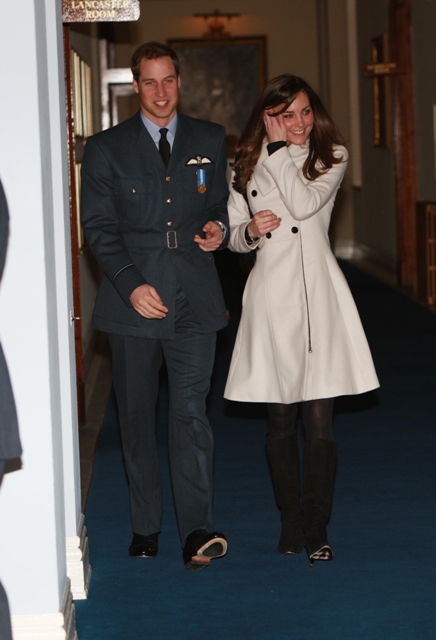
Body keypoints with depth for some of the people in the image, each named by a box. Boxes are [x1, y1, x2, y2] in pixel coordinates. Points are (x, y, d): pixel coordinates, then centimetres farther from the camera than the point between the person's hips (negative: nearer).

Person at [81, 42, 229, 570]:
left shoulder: (210, 140, 12)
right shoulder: (105, 148, 5)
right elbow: (98, 227, 1)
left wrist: (218, 228, -3)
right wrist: (132, 286, -12)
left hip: (194, 298, 0)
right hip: (134, 299, 0)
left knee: (191, 411, -11)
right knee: (137, 418, 7)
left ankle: (196, 531, -14)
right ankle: (145, 528, 18)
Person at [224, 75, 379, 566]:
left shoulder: (331, 156, 5)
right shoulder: (246, 166, 11)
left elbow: (304, 202, -13)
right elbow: (234, 235, 15)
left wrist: (279, 148, -7)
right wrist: (250, 231, -7)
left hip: (318, 294, -2)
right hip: (271, 297, 2)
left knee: (319, 421, -6)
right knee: (280, 421, 6)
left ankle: (316, 531, 2)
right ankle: (291, 526, 17)